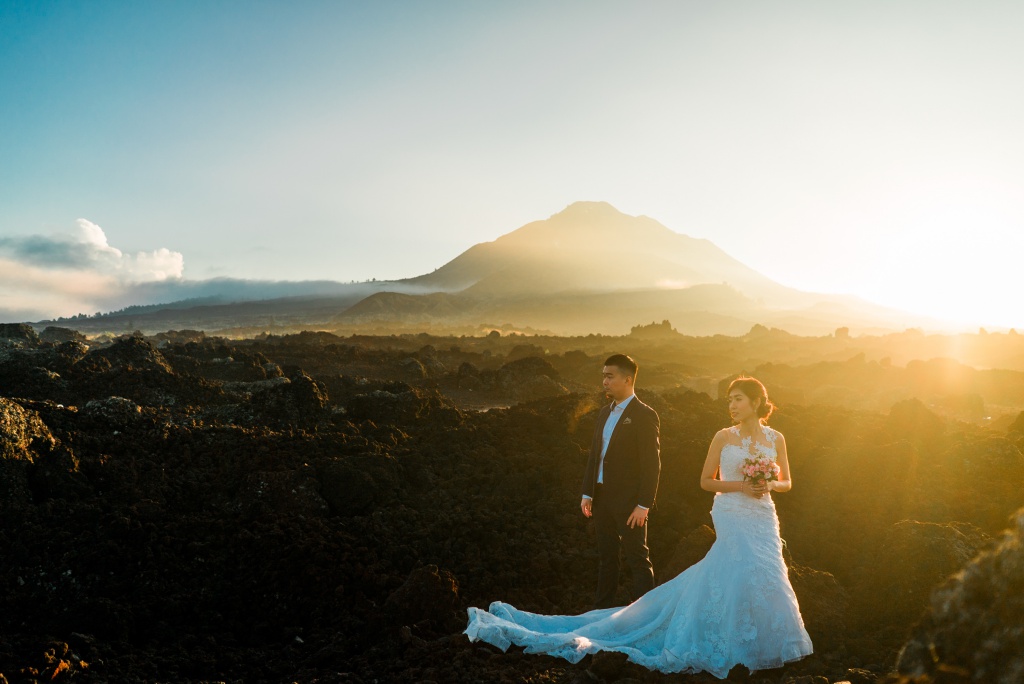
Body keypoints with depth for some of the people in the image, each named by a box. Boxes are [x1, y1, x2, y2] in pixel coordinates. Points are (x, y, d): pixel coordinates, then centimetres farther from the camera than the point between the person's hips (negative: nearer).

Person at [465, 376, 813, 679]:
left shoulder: (776, 438, 5)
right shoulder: (723, 437, -1)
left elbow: (787, 483, 10)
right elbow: (706, 481, 1)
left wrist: (770, 485, -12)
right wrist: (739, 486, -13)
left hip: (763, 520, 3)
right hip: (732, 519, -3)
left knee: (764, 579, 3)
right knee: (741, 576, -9)